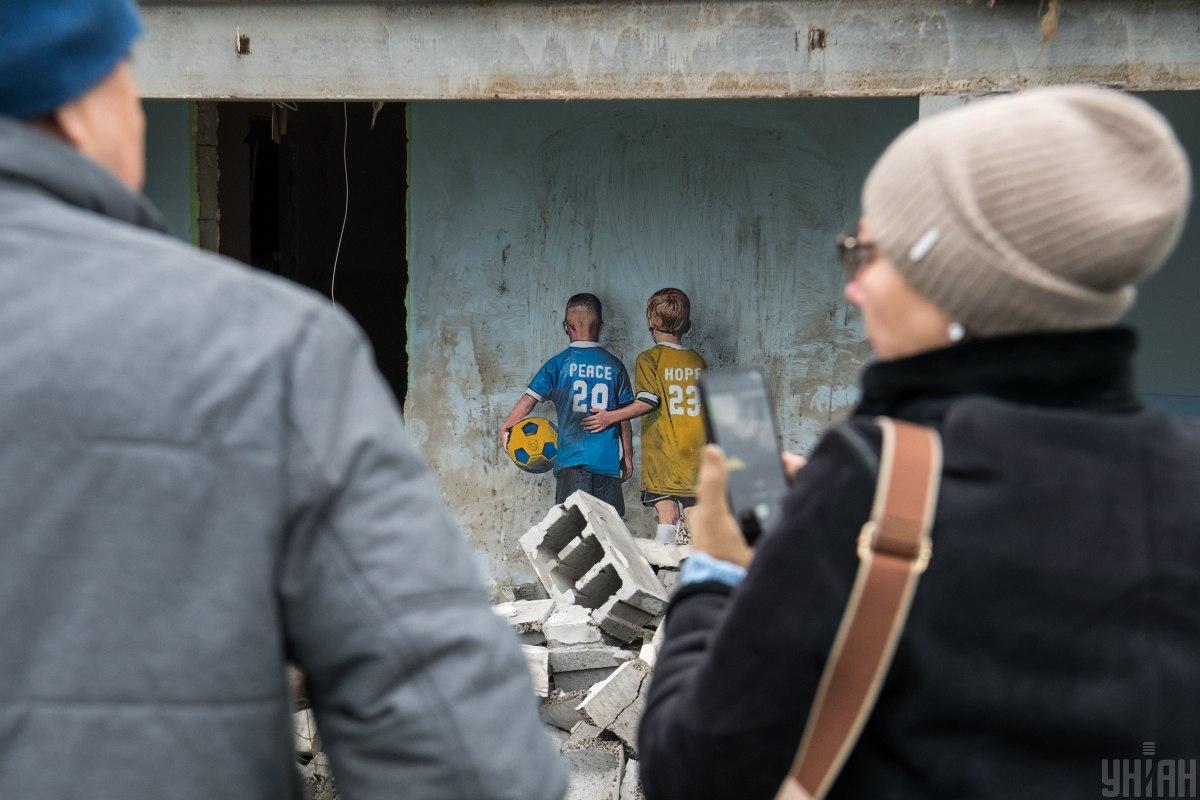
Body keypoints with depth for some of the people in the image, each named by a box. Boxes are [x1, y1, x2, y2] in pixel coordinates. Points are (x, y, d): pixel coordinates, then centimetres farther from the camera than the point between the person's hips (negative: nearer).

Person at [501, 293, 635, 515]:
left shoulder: (559, 364, -1)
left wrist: (504, 428, 14)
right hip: (608, 460, 2)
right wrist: (628, 458, 17)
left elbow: (528, 401, -1)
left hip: (571, 457, -1)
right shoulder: (614, 366, 5)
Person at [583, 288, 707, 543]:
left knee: (667, 515, -7)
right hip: (695, 455, 4)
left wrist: (610, 417, -10)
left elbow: (648, 402, -16)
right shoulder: (698, 361, 10)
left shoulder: (649, 359, -4)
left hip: (663, 452, -4)